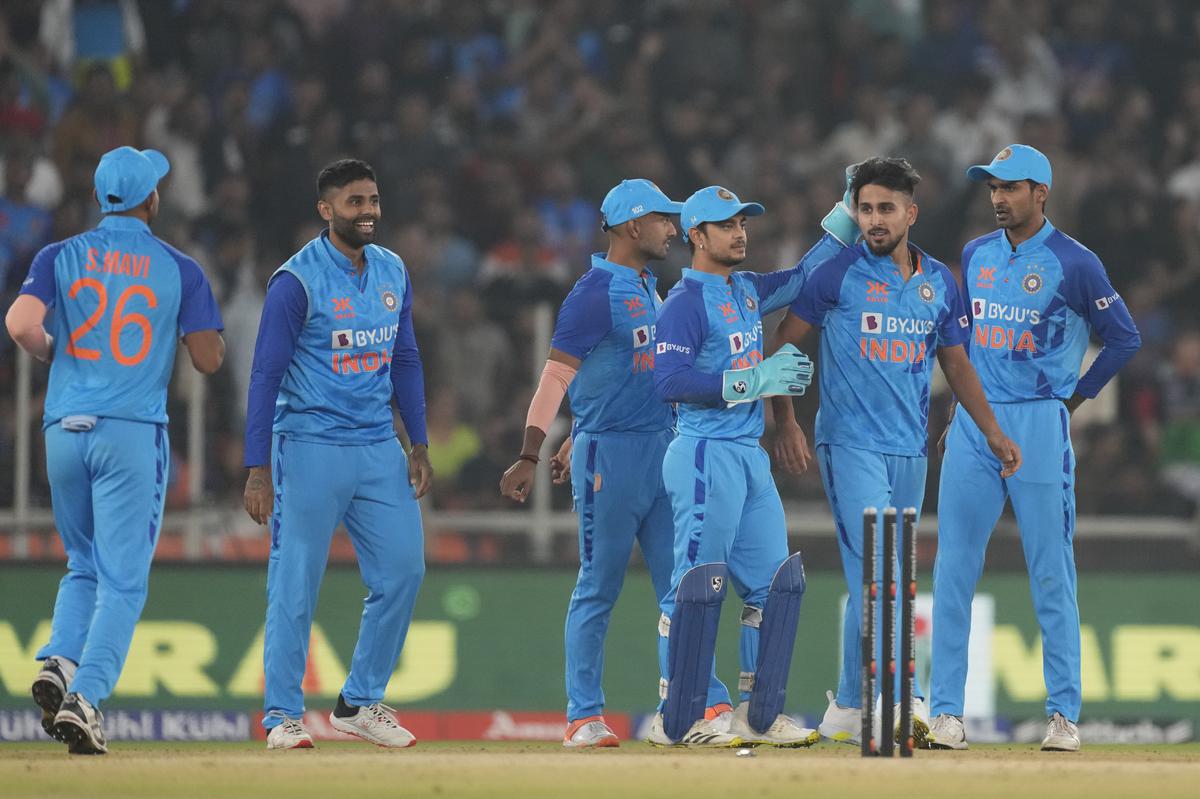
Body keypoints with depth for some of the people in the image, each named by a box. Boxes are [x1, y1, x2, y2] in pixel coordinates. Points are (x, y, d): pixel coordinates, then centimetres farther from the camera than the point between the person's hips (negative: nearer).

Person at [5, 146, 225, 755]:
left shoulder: (61, 258, 5)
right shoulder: (179, 270, 2)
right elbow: (209, 360, 3)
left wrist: (51, 351, 10)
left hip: (64, 431, 3)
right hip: (134, 433, -3)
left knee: (84, 567, 20)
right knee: (122, 579, -2)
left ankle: (59, 662, -4)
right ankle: (86, 697, -18)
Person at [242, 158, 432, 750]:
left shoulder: (393, 273, 10)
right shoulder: (297, 280, -10)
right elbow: (266, 374, -10)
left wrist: (419, 445, 10)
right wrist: (258, 471, -15)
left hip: (379, 449, 6)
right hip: (310, 450, -6)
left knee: (403, 569, 2)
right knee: (295, 583, -4)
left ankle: (360, 702, 13)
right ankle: (282, 716, 3)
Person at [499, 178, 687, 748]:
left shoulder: (647, 289, 16)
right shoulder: (595, 293, -12)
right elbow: (556, 375, -16)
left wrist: (577, 444, 23)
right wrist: (528, 459, -23)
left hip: (661, 450, 8)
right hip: (610, 455, -8)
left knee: (679, 584, 4)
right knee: (598, 589, -2)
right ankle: (584, 717, 3)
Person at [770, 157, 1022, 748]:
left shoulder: (939, 282, 10)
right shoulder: (838, 274, -4)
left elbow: (956, 363, 18)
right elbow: (782, 343, 0)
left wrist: (992, 431, 11)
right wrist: (784, 418, -10)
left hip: (910, 450, 5)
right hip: (850, 445, -5)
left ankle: (849, 708, 17)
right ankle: (900, 701, -17)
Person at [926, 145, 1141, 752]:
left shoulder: (1074, 263, -4)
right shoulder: (975, 256, 12)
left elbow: (1123, 337, 1)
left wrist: (1075, 398, 1)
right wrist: (958, 412, 15)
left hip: (1039, 427, -5)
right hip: (973, 426, 5)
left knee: (1051, 574, -2)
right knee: (952, 570, -1)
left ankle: (1063, 713, 3)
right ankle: (946, 712, 2)